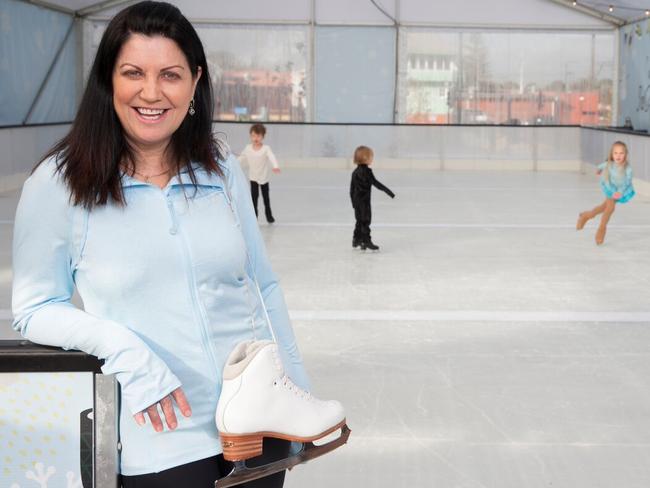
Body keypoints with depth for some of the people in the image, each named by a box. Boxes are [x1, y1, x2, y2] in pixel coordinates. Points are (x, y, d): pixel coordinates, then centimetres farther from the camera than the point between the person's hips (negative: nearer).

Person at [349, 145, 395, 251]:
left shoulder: (355, 172, 10)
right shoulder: (366, 171, -15)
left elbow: (352, 188, 14)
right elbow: (375, 183, -20)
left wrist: (353, 202, 21)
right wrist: (387, 191, -18)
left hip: (356, 201, 8)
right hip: (364, 200, -8)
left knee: (360, 221, 17)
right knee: (365, 221, -4)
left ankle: (356, 239, 24)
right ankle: (366, 241, -4)